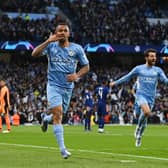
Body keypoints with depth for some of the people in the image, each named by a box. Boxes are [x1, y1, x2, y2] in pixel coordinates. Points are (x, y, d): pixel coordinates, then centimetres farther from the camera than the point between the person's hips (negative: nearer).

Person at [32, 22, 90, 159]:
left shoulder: (77, 49, 0)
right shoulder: (51, 46, -3)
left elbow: (86, 66, 6)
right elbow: (34, 54, -17)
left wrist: (77, 75, -14)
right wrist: (48, 41, -26)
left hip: (68, 87, 3)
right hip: (54, 85, -3)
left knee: (59, 115, 13)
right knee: (58, 114, -16)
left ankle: (46, 119, 50)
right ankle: (62, 149, -16)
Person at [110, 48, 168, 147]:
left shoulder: (158, 70, 7)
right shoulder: (139, 69, 3)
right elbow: (127, 77, 13)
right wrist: (116, 83, 16)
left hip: (151, 97, 3)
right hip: (141, 95, -3)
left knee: (144, 117, 7)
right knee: (147, 112, -29)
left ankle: (139, 137, 25)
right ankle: (138, 128, -5)